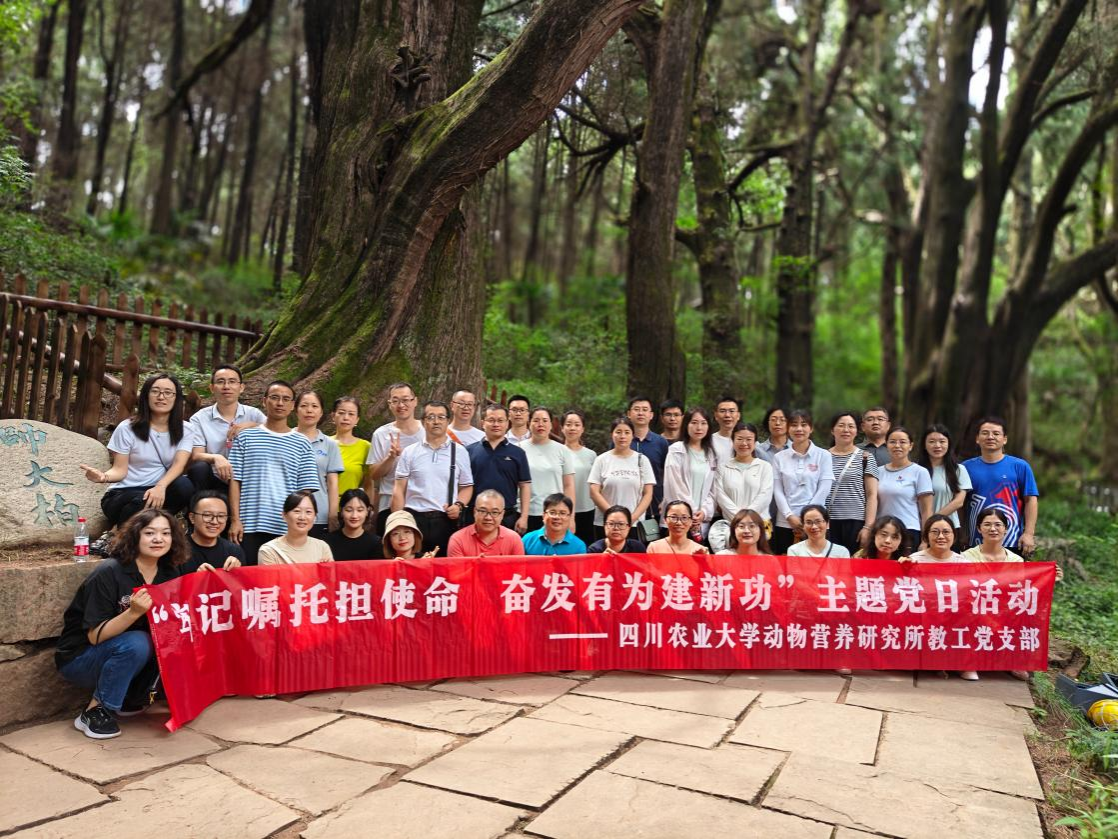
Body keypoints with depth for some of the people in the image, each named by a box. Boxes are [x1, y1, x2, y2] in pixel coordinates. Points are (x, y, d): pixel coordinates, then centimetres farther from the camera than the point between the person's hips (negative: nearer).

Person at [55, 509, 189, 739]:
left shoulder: (168, 574, -5)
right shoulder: (109, 573, -22)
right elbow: (95, 636, -22)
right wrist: (134, 612, -38)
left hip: (125, 652, 6)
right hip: (79, 659, -6)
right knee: (136, 643, -32)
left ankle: (131, 700, 2)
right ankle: (94, 711, -14)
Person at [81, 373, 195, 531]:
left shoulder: (184, 431, 4)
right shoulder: (127, 429, -1)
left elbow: (179, 464, -12)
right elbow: (120, 470, -3)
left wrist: (160, 487, -33)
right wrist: (104, 477, -29)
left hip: (161, 491, 2)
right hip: (123, 495, -2)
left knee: (184, 485, -32)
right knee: (143, 502, -37)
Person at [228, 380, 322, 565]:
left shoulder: (301, 444, 6)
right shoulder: (245, 437, 6)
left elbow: (306, 489, 5)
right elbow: (235, 481, 4)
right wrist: (235, 519, -2)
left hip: (288, 528, 0)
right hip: (250, 525, 0)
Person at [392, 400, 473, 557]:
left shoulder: (459, 452, 8)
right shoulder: (410, 452, 6)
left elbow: (467, 486, 11)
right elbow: (399, 490, 4)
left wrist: (459, 504, -8)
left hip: (447, 521, 1)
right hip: (414, 519, 0)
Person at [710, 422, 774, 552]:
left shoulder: (765, 467, 12)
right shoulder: (723, 467, 13)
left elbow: (765, 496, 2)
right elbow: (720, 496, 3)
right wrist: (738, 517, -9)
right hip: (730, 522, 1)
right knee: (716, 537, -21)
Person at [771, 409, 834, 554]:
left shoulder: (823, 455, 3)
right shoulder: (779, 457, 8)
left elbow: (823, 490, -3)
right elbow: (777, 491, 4)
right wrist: (790, 516, -9)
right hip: (784, 523, 2)